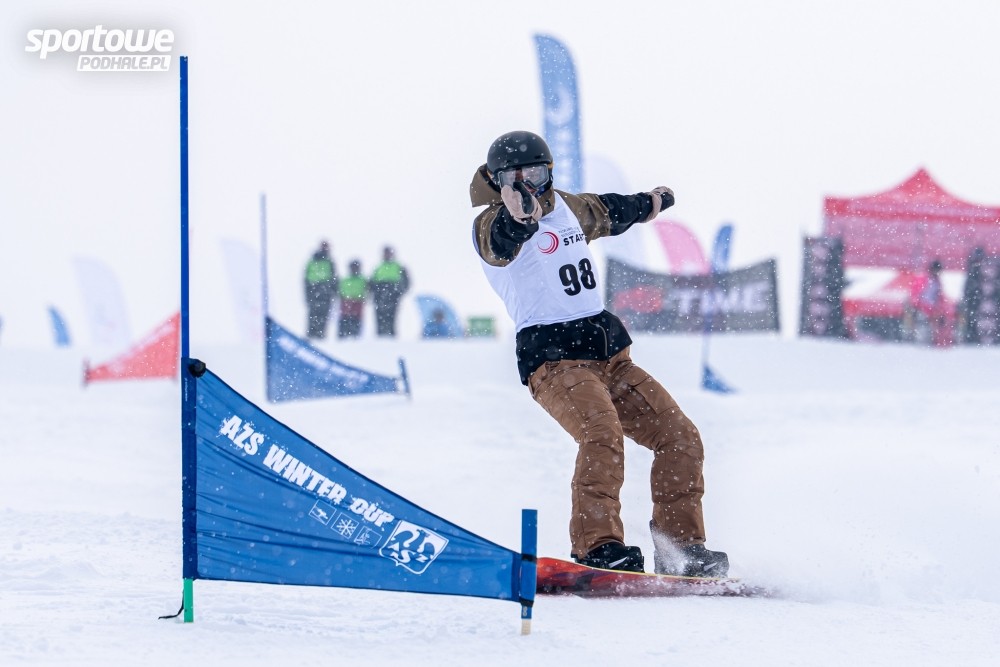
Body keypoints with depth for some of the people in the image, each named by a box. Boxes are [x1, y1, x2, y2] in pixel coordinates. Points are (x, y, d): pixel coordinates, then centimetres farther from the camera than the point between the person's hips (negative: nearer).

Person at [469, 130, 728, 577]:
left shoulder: (566, 208, 15)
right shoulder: (492, 226, -7)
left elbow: (603, 212, 39)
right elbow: (501, 239, -33)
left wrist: (646, 204, 58)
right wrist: (518, 216, -57)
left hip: (609, 351, 7)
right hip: (552, 357, -7)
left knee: (680, 438, 0)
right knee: (602, 433, -32)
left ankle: (681, 548, 10)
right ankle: (597, 547, -35)